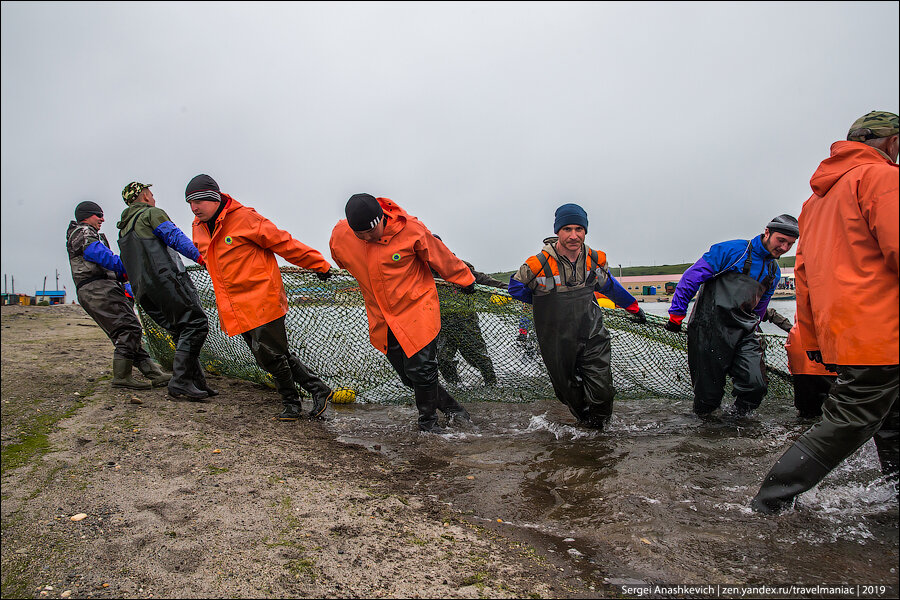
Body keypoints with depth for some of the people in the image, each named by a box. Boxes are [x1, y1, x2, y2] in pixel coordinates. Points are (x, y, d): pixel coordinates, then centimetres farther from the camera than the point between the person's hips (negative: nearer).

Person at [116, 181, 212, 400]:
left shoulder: (123, 228, 30)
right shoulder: (153, 214, 4)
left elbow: (125, 266, 32)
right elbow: (176, 238, -11)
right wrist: (202, 258, -17)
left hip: (144, 290, 9)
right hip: (167, 279, -9)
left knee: (181, 332, 9)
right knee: (195, 323, -13)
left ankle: (197, 382, 3)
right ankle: (180, 382, -20)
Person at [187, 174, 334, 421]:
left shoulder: (243, 217, -12)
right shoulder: (199, 228, 12)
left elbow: (282, 242, -9)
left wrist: (318, 264, -4)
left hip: (262, 302, -8)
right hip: (236, 309, 8)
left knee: (271, 356, -5)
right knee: (271, 357, 8)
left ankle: (292, 403, 16)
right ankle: (317, 388, 17)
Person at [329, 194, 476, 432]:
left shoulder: (410, 229, -19)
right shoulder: (340, 236, -10)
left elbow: (441, 257, -3)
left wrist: (465, 279, 10)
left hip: (417, 308, -4)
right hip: (382, 320, 5)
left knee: (421, 370, -5)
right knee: (408, 376, 9)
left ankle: (428, 421, 19)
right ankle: (451, 407, 28)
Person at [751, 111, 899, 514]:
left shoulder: (819, 196, 21)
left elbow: (804, 272, 19)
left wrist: (813, 339, 20)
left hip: (839, 334, 9)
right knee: (845, 427, -2)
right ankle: (771, 502, 1)